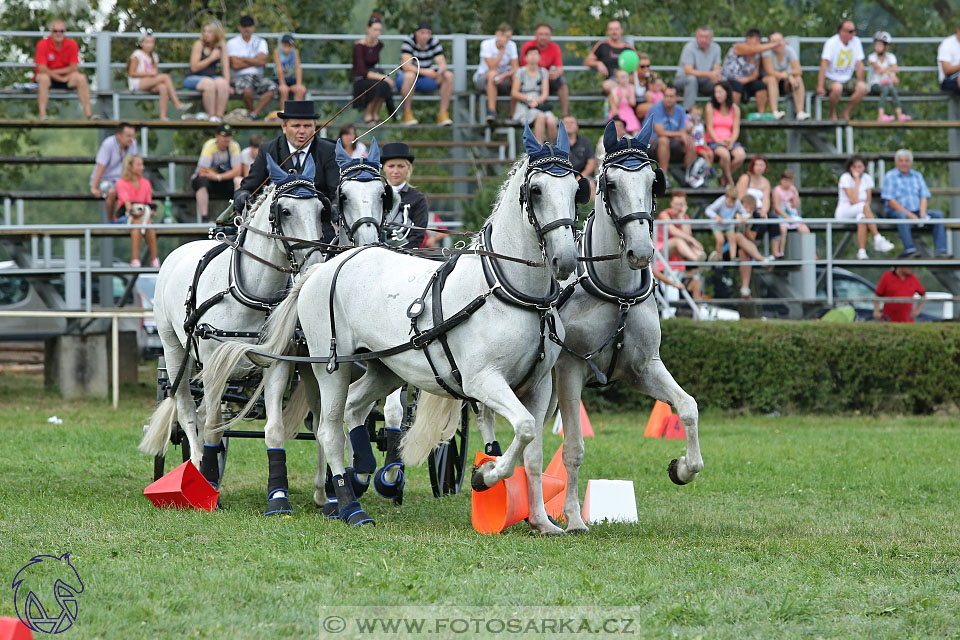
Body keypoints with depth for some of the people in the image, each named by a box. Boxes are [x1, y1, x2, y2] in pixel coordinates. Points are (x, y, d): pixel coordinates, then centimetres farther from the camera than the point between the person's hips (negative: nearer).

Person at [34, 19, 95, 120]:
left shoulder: (72, 44, -7)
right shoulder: (42, 45, -14)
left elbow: (74, 68, -9)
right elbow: (42, 69, -20)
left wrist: (53, 72, -18)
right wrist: (61, 78, -21)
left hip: (65, 77, 3)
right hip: (48, 78, -3)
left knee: (81, 78, -23)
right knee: (43, 78, -36)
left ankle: (88, 113, -22)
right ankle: (42, 114, -39)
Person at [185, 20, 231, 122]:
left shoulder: (221, 45, 7)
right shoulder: (199, 44, -5)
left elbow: (225, 66, 2)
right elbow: (194, 67, -10)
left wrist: (227, 84, -11)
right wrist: (211, 58, -11)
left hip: (212, 77, 3)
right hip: (194, 78, -3)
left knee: (221, 83, -32)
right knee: (209, 83, -37)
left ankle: (219, 115, -29)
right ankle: (211, 116, -29)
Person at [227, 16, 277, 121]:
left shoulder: (260, 42, 13)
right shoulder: (232, 43, 7)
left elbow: (262, 62, -3)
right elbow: (235, 65, -6)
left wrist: (243, 59, -5)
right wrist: (254, 61, 1)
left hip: (258, 76, 3)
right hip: (240, 77, -3)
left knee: (272, 87, -28)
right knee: (247, 90, -37)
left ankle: (254, 114, -25)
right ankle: (251, 111, -8)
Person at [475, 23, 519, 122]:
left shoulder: (511, 45, -3)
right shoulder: (486, 44, -14)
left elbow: (515, 68, -11)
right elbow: (492, 67, -23)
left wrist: (503, 76, -31)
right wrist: (502, 50, -24)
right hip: (482, 77, -3)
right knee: (493, 74, -38)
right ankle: (491, 112, -45)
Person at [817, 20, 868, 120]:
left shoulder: (856, 42, 1)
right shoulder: (831, 43, -14)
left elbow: (859, 64, 6)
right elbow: (824, 65, -19)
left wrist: (860, 84, 4)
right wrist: (820, 87, -25)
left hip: (847, 79, 5)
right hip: (832, 78, -5)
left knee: (863, 88, -23)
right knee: (837, 87, -38)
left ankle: (846, 113, -3)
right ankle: (833, 114, -9)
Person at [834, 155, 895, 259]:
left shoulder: (867, 178, 7)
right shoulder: (845, 178, -7)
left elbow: (868, 202, 0)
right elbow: (854, 201, -18)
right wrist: (857, 180, -16)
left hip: (860, 212, 3)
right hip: (844, 213, -3)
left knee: (862, 218, -37)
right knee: (865, 207, -35)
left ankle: (862, 251, -44)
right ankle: (878, 240, -42)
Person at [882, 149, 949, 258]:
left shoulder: (917, 176, 18)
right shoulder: (890, 176, 2)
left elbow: (923, 197, 12)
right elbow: (890, 201, -7)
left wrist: (922, 212, -11)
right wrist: (909, 214, -17)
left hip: (915, 212, 5)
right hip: (895, 211, -5)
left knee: (938, 214, -17)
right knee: (902, 216, -39)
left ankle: (940, 250, -27)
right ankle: (909, 249, -51)